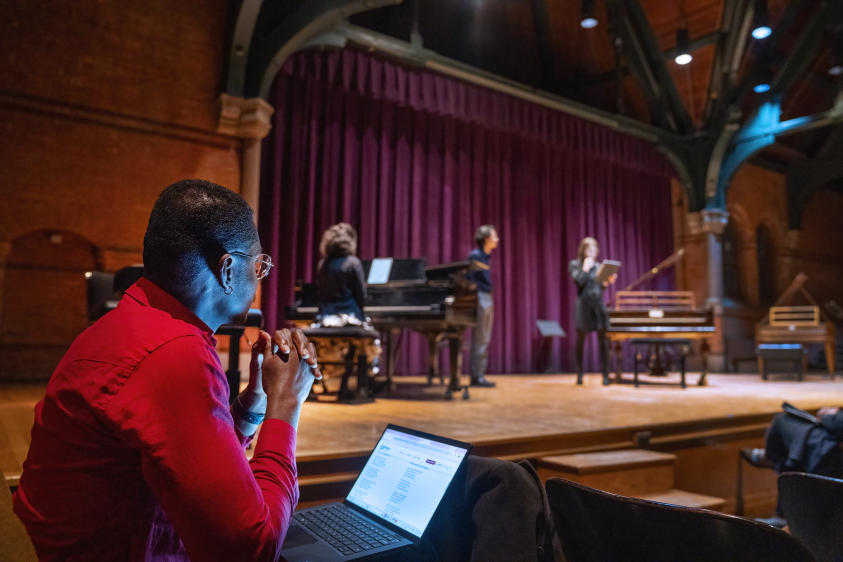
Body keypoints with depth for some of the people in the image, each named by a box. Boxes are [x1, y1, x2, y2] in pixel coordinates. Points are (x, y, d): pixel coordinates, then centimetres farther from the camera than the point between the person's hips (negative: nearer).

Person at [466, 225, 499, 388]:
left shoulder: (484, 256, 16)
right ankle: (476, 376, -2)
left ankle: (479, 375, 16)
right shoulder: (475, 255, -11)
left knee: (484, 339, 10)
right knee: (480, 339, -7)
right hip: (481, 299, -9)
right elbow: (469, 278, -16)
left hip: (487, 300, 9)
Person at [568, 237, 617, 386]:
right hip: (583, 305, -3)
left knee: (602, 339, -1)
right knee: (581, 339, 4)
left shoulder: (598, 266, 11)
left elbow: (601, 286, 13)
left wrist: (608, 281, -5)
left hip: (598, 305, 3)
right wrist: (586, 268, -8)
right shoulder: (575, 265, 2)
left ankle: (605, 374, 3)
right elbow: (578, 281, -13)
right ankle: (579, 374, 14)